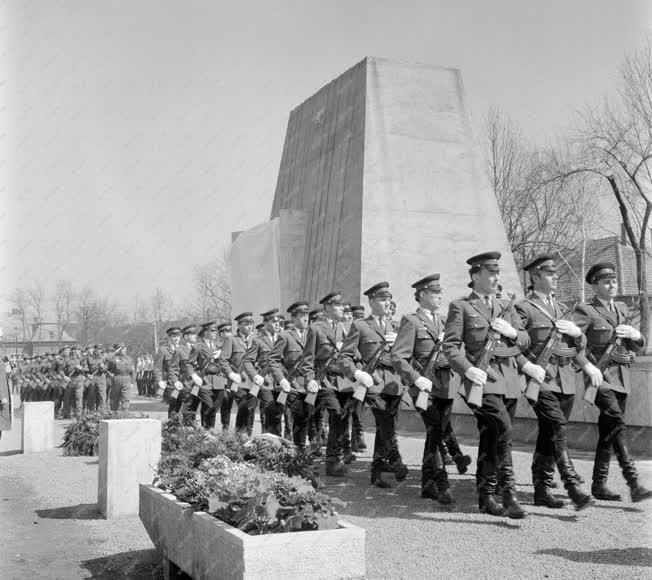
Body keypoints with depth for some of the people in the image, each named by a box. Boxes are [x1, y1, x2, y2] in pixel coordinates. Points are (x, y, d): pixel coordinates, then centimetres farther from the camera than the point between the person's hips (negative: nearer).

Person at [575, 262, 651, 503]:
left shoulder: (622, 309, 16)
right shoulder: (586, 311, -5)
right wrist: (589, 368, -27)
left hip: (621, 376, 7)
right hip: (600, 375, -7)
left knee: (608, 431, 9)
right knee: (618, 424, -20)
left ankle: (599, 484, 17)